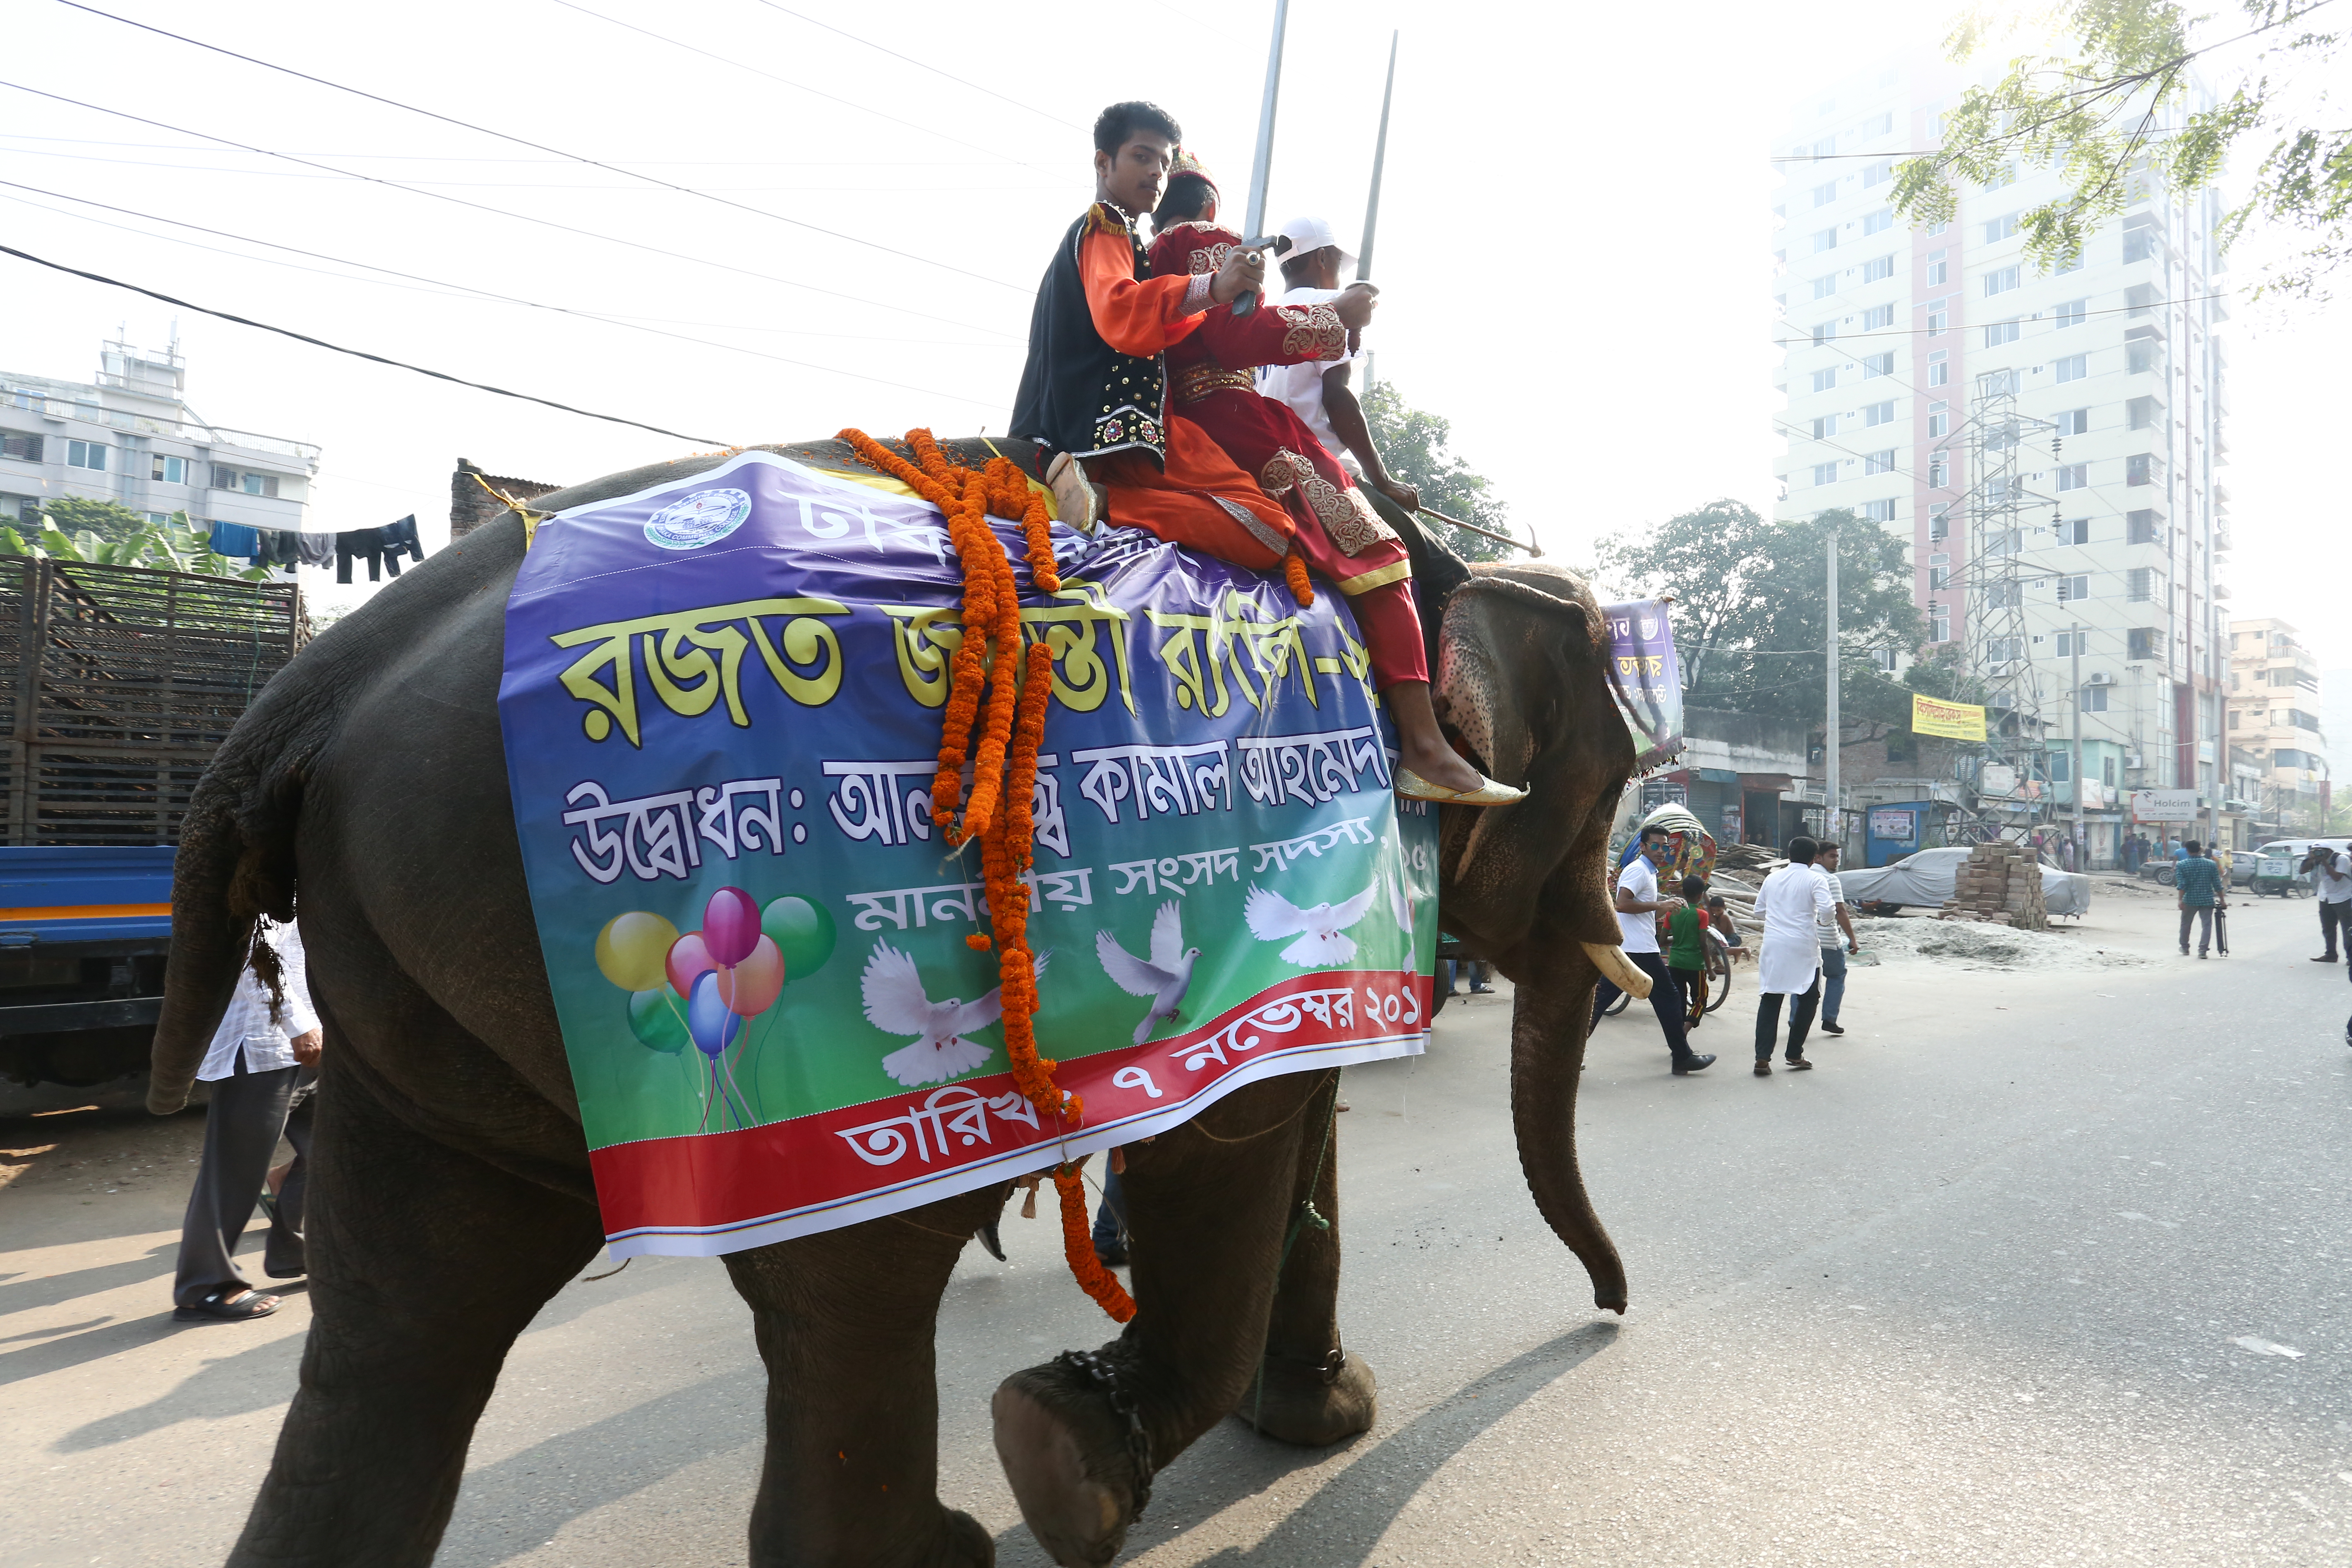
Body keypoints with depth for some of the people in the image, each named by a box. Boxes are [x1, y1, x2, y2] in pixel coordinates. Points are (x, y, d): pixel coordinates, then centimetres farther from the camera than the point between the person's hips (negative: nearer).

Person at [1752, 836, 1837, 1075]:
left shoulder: (1773, 878, 10)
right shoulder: (1815, 880, -3)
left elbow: (1759, 911, 16)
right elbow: (1827, 911, -16)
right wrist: (1822, 919, 5)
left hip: (1774, 947, 3)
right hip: (1803, 948, -3)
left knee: (1770, 1000, 5)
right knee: (1809, 999, 13)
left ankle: (1762, 1058, -4)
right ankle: (1795, 1054, 14)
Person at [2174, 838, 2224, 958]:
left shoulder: (2181, 865, -5)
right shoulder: (2211, 864, 1)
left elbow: (2181, 885, -12)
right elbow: (2217, 885, 1)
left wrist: (2181, 900, -14)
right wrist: (2222, 900, 7)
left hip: (2189, 900, -1)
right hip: (2207, 901, 1)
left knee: (2185, 924, 15)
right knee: (2206, 925, 2)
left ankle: (2185, 948, 26)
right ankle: (2203, 950, -6)